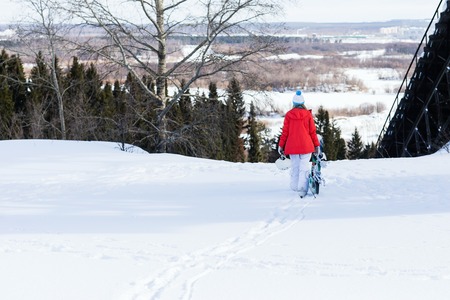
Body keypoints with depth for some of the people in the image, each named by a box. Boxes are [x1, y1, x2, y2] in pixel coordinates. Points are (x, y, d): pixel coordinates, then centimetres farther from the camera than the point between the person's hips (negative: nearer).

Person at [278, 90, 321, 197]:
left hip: (292, 146, 1)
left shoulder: (288, 115, 0)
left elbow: (285, 132, 2)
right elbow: (312, 131, 2)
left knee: (294, 167, 11)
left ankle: (295, 187, 12)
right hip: (306, 145, -1)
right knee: (304, 167, -3)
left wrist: (281, 145, 9)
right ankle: (303, 190, -12)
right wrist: (317, 145, 10)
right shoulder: (308, 114, -2)